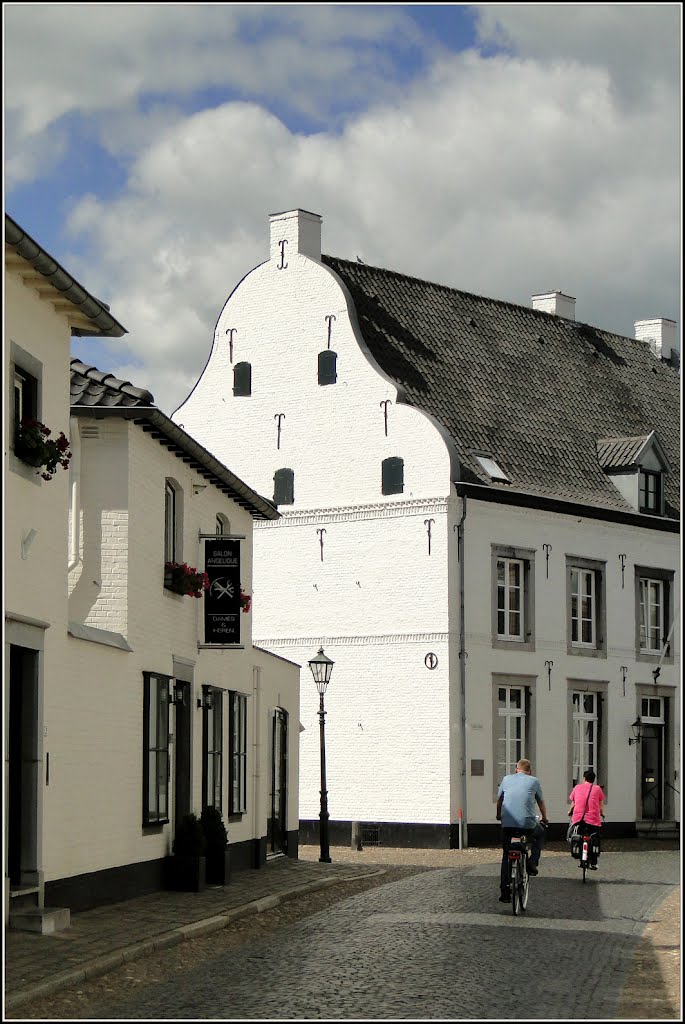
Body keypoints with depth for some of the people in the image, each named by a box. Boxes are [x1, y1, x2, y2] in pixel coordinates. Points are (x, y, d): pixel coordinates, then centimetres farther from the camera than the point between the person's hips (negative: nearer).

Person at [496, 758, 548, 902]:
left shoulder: (506, 779, 16)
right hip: (528, 823, -2)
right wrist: (544, 819, 40)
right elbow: (541, 802, 22)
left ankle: (504, 893, 8)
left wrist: (499, 816, 44)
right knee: (540, 833, 32)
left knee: (506, 856, 14)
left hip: (507, 824, 2)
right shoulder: (534, 781, 11)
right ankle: (532, 862, 14)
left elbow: (499, 800, 25)